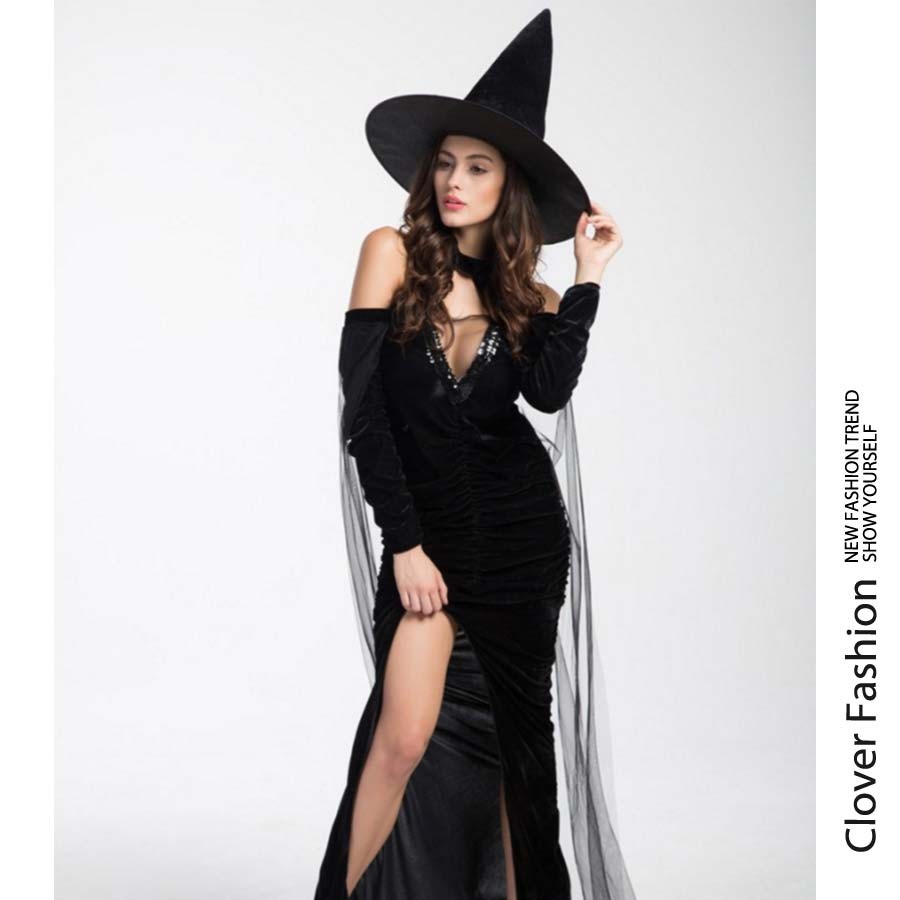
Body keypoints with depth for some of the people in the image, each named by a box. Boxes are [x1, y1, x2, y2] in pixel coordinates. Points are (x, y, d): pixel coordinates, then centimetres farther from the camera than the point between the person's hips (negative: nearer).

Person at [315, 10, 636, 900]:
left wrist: (587, 278, -12)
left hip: (523, 538, 3)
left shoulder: (529, 298, 4)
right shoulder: (392, 252, -3)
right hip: (423, 532, -2)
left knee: (516, 741, 9)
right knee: (404, 739, -12)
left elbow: (551, 392, -16)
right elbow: (363, 407, -9)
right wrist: (404, 544, -12)